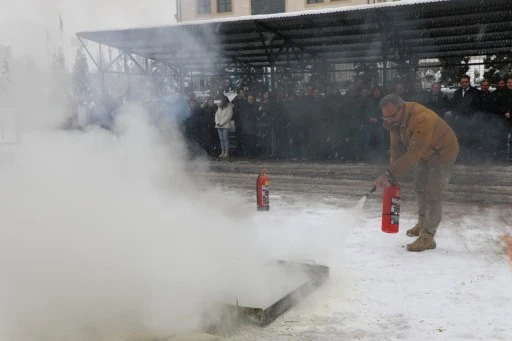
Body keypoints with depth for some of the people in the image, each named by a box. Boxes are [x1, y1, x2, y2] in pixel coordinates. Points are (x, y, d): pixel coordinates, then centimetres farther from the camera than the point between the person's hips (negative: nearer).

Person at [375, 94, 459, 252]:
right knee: (419, 188, 19)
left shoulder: (422, 119, -40)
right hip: (425, 154, 8)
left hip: (443, 154, -8)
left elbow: (413, 154, -42)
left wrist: (390, 174, -44)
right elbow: (396, 146, -8)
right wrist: (392, 173, -16)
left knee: (433, 195, -10)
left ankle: (427, 237, -1)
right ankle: (422, 224, 40)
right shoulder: (396, 118, -14)